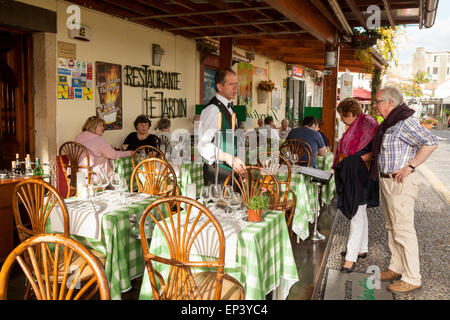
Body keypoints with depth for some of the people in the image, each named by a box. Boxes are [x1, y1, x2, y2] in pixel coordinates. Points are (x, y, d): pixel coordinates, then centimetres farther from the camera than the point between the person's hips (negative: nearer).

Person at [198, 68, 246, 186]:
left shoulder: (229, 108, 16)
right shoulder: (213, 109, -14)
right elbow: (203, 145, -22)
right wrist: (229, 158, -25)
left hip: (231, 170, 9)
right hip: (217, 171, -9)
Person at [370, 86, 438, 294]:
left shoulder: (405, 122, -17)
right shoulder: (389, 123, 13)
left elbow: (430, 143, -24)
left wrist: (409, 167, -24)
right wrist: (369, 156, 12)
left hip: (400, 183, -10)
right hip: (386, 181, 10)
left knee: (403, 230, -4)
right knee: (392, 228, 17)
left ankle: (412, 278, 7)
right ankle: (396, 268, 30)